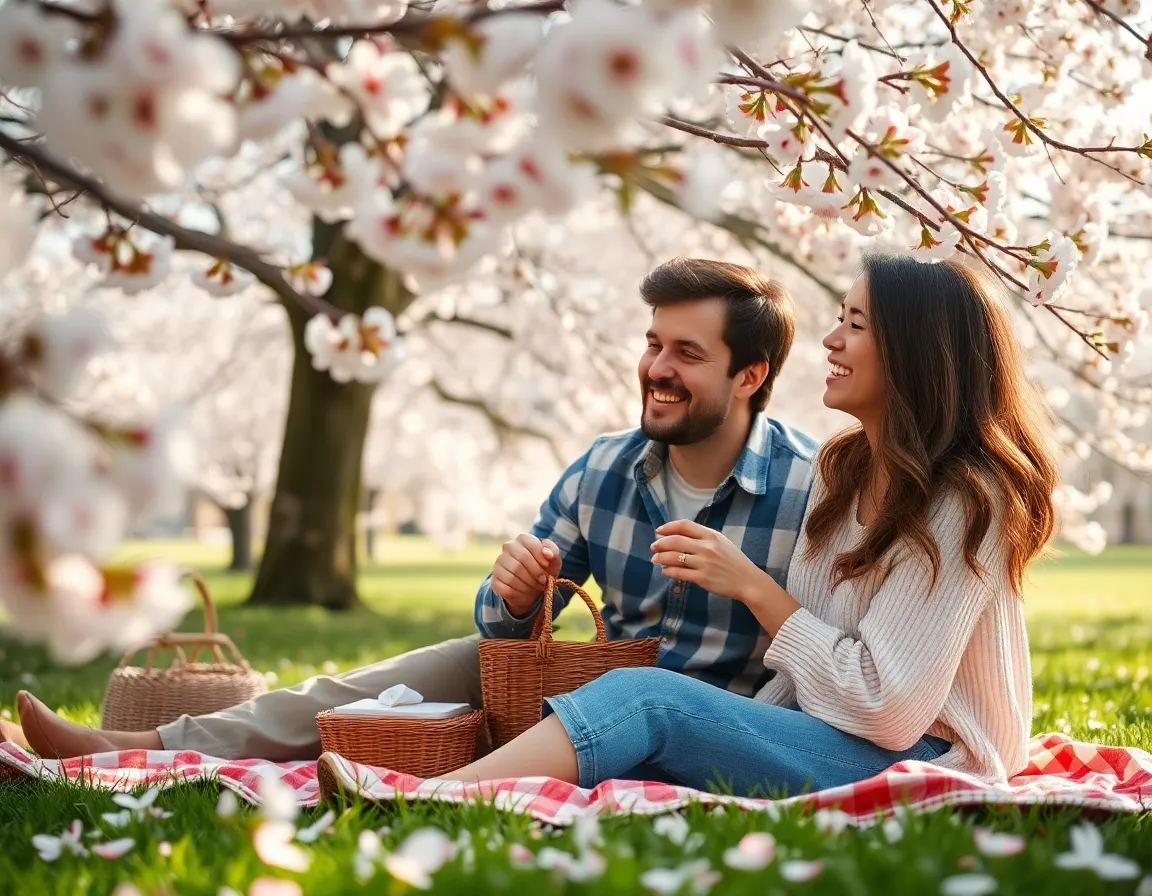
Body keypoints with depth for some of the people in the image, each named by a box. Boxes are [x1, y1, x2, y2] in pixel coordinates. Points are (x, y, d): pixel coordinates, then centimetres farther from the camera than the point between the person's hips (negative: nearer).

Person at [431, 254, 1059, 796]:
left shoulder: (965, 502, -15)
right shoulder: (842, 466, 11)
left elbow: (889, 708, -18)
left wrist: (752, 587, -14)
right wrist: (734, 737, -3)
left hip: (923, 763, -8)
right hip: (829, 736, 8)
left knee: (644, 698, -25)